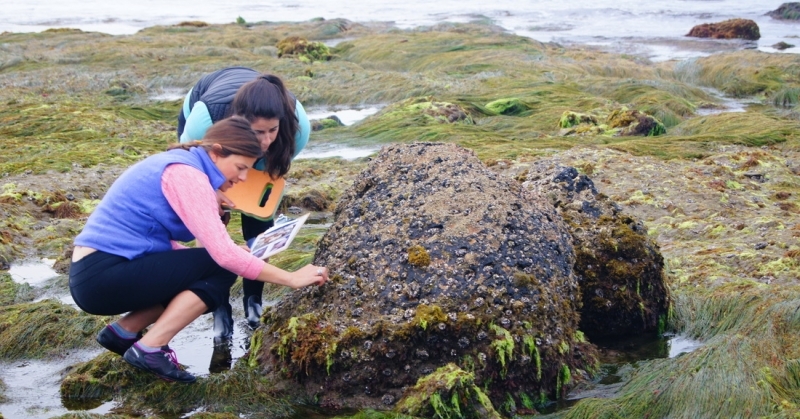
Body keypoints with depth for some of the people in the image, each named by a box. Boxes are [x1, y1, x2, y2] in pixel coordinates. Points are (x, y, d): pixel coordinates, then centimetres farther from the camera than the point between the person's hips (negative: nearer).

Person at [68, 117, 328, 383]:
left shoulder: (180, 164, 14)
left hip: (97, 274, 10)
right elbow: (223, 254, -22)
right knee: (220, 270, -9)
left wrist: (235, 255, 2)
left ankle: (124, 331, 11)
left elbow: (165, 242, 13)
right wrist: (291, 279, -15)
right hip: (102, 277, -10)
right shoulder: (185, 173, -16)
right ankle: (150, 348, -10)